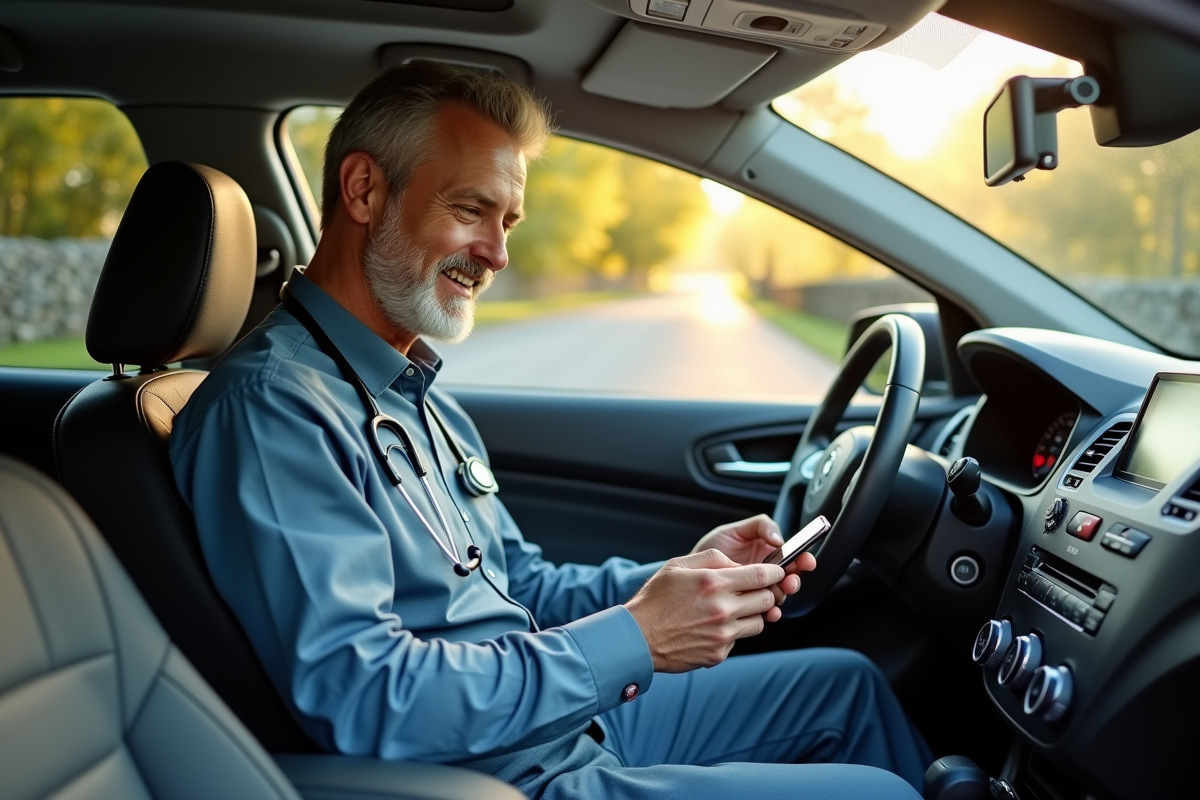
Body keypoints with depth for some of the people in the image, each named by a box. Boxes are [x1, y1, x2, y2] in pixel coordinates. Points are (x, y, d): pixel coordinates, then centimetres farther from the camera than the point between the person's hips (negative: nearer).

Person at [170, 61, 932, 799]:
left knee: (849, 683, 17)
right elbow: (358, 697, -29)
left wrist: (676, 579, -2)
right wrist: (633, 641, -24)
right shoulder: (269, 406, -21)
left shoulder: (419, 398, 10)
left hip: (578, 716, 9)